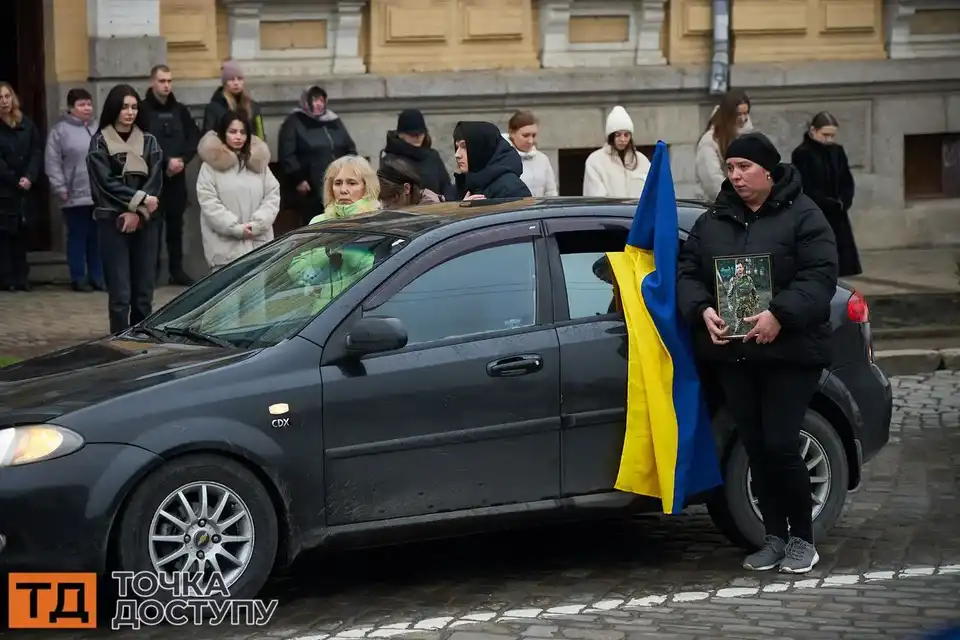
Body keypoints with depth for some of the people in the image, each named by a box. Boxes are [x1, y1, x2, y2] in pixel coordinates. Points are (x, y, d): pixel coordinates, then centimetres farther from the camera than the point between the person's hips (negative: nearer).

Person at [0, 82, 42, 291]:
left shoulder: (26, 124, 9)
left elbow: (37, 152, 5)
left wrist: (29, 177, -9)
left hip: (25, 188, 4)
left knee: (21, 232, 3)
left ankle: (21, 276, 6)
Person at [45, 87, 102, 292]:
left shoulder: (98, 129, 12)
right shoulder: (60, 130, -2)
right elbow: (53, 163, -4)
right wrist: (60, 188, -10)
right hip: (75, 196, -4)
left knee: (97, 237, 8)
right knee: (77, 237, 2)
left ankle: (97, 276, 15)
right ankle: (78, 278, 8)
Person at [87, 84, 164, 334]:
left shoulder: (149, 141, 11)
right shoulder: (100, 142, 2)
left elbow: (155, 181, 2)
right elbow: (106, 182, -6)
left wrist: (138, 212, -11)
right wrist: (141, 199, -11)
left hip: (145, 222, 3)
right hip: (112, 221, -3)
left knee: (144, 292, 2)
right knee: (120, 293, -7)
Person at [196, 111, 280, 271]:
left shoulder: (258, 161, 12)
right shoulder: (211, 165, 0)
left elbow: (273, 195, 8)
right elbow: (208, 203, -8)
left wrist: (257, 224, -7)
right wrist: (236, 228, -14)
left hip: (260, 244, 4)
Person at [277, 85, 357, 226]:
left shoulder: (334, 121, 19)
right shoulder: (294, 123, 1)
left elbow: (350, 149, 22)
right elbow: (287, 155, -8)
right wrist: (298, 179, -15)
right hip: (311, 189, -5)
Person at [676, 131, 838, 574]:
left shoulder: (802, 217, -5)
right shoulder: (712, 221, 11)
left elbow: (820, 276, -14)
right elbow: (687, 272, 8)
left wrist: (780, 315, -26)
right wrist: (703, 310, -12)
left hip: (790, 352, -5)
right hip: (732, 353, 5)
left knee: (781, 445, -9)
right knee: (755, 447, 7)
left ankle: (801, 538, 7)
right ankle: (774, 537, 18)